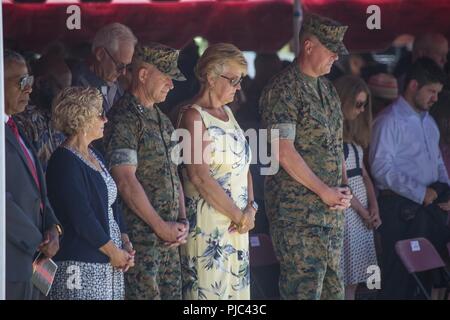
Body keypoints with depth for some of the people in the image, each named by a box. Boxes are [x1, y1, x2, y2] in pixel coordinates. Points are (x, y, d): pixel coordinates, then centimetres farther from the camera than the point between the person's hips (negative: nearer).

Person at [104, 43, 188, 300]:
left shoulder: (162, 120, 19)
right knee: (147, 294, -10)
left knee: (172, 293, 6)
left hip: (168, 235, 8)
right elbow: (126, 181, -16)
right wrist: (160, 226, -13)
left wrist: (182, 221, 7)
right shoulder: (123, 119, -10)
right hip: (140, 236, -8)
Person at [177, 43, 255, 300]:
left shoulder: (227, 113, 15)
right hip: (208, 224, -8)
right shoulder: (194, 116, -10)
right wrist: (238, 216, -14)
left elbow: (244, 166, 16)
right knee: (210, 291, -7)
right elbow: (200, 176, -17)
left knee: (237, 288, 8)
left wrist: (250, 209, 0)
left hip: (237, 227, 8)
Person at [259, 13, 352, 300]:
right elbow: (284, 150, -17)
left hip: (331, 207, 8)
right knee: (304, 286, -10)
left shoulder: (328, 89, 16)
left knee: (332, 285, 9)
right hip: (298, 209, -8)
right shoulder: (284, 90, -10)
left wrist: (343, 190, 5)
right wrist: (324, 191, -16)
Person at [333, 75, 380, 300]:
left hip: (362, 211, 9)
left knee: (353, 280, 5)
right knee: (342, 280, -8)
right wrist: (362, 210, -9)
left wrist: (373, 206, 1)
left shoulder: (351, 132, 18)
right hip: (343, 209, -9)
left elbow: (362, 172, 15)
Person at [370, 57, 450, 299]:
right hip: (401, 209, -8)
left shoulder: (429, 122, 16)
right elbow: (382, 168, -18)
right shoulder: (390, 121, -11)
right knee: (399, 273, -2)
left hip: (429, 206, 8)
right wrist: (420, 193, -18)